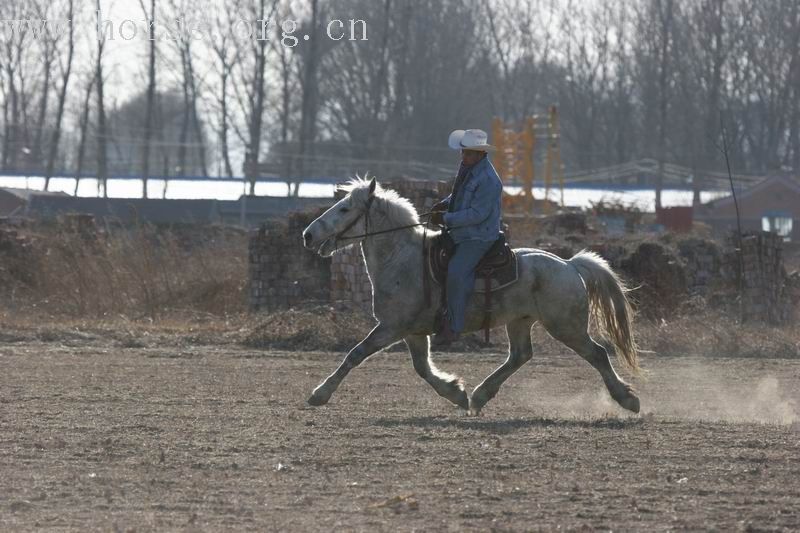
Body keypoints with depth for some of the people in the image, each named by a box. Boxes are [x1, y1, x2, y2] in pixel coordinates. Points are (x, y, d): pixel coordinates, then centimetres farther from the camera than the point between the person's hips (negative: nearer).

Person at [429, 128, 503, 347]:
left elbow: (477, 214, -26)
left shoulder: (488, 180, -23)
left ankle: (453, 327, -24)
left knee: (456, 271, -26)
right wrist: (446, 203, 6)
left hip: (479, 237, -11)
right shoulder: (467, 166, 7)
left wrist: (447, 219, -22)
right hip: (461, 233, 11)